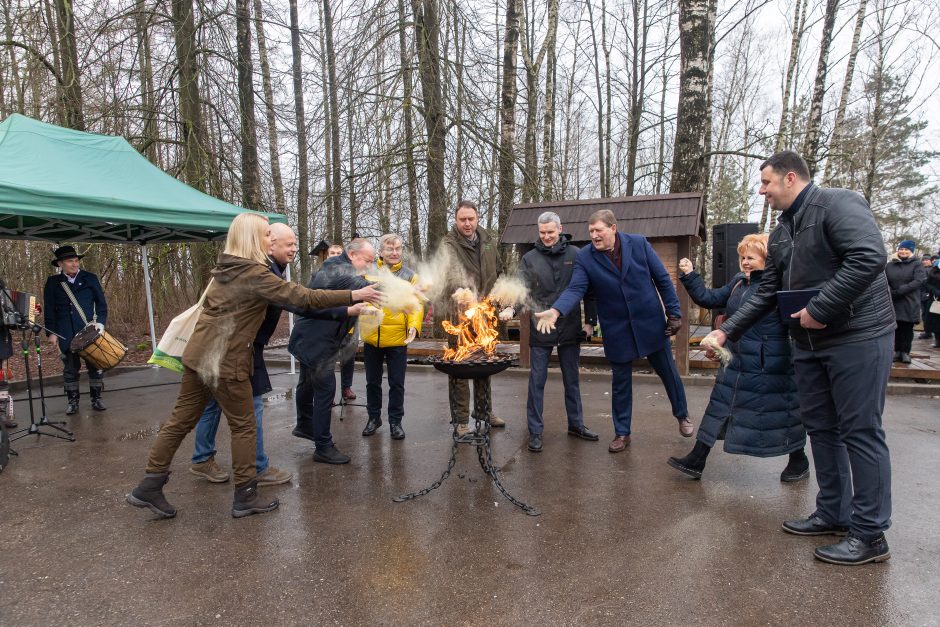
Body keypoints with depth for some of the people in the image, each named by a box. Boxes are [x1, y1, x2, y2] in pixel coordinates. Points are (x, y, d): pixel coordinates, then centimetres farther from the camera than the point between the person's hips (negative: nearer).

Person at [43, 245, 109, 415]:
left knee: (95, 366, 4)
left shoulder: (90, 278, 3)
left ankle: (96, 399, 16)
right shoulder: (53, 282, 4)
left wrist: (101, 322, -8)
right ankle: (73, 401, 17)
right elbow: (49, 310, 4)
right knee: (70, 369, 7)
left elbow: (101, 304, 4)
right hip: (66, 335, 0)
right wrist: (51, 333, -2)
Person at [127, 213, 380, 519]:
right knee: (243, 426, 4)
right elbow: (304, 298, -19)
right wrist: (354, 295, -17)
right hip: (225, 361, -8)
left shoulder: (225, 269, 11)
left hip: (198, 354, 9)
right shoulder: (255, 275, -16)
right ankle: (245, 497, 13)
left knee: (182, 419, 13)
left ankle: (149, 486, 20)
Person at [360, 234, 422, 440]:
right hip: (371, 338, 2)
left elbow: (416, 305, -5)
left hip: (397, 339, -2)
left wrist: (414, 325, -22)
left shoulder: (409, 276, -1)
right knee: (372, 381, 15)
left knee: (396, 383, 7)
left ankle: (395, 421, 21)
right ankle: (374, 417, 32)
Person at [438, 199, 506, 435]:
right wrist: (467, 294, -50)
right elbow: (454, 272, -32)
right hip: (458, 313, -6)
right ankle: (460, 419, 11)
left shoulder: (487, 242, 7)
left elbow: (497, 270, 21)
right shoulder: (448, 244, -12)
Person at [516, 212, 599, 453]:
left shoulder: (575, 255, -1)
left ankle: (576, 424, 31)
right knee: (537, 381, 4)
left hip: (570, 328, 1)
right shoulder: (529, 259, -1)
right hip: (540, 330, -1)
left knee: (572, 379, 15)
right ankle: (535, 431, 14)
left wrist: (590, 321, 3)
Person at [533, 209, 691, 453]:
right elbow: (575, 289, -19)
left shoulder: (638, 244, -8)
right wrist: (556, 311, -37)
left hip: (650, 322, 1)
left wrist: (674, 313, -6)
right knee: (621, 383, 10)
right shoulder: (584, 257, -9)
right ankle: (622, 433, 27)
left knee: (668, 372, 16)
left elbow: (662, 279, -3)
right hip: (617, 330, 0)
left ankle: (682, 416, 41)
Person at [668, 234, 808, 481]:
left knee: (782, 413, 9)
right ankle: (696, 461, 17)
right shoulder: (738, 281, 8)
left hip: (771, 367, -7)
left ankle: (799, 463, 34)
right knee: (719, 405, 9)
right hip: (737, 364, 7)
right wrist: (689, 276, 5)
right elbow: (709, 298, 13)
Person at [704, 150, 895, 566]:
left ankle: (870, 534, 9)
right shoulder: (781, 232, 15)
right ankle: (833, 513, 27)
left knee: (860, 432, -2)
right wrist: (727, 331, 11)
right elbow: (766, 293, 16)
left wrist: (819, 310, -23)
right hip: (808, 344, 9)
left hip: (857, 337, -9)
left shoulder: (838, 205, -11)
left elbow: (870, 257, -26)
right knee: (820, 428, 13)